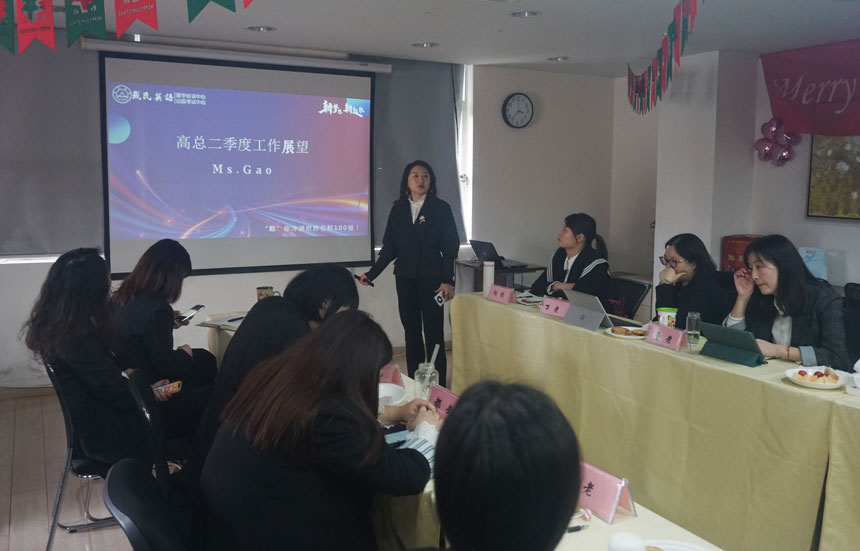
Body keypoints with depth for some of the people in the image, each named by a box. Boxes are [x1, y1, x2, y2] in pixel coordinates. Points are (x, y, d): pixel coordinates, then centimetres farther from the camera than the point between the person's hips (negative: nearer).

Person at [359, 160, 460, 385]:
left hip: (431, 278, -3)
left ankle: (437, 385, 5)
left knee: (434, 333, -2)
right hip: (405, 278, 4)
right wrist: (372, 273, 4)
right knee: (411, 331, 8)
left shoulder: (440, 208, 0)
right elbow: (389, 247, 11)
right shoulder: (398, 210, 9)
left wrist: (448, 280, -9)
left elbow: (450, 246, -3)